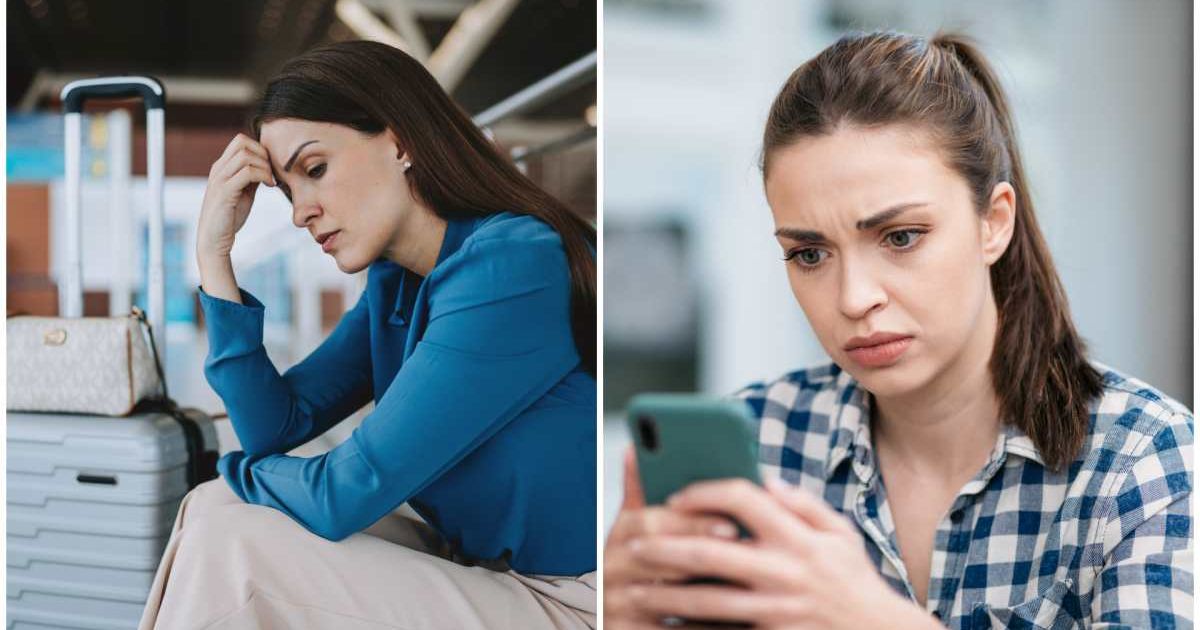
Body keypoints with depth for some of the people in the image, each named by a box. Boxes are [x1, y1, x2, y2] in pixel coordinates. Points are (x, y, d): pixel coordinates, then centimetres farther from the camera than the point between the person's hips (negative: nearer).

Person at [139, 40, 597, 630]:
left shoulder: (508, 269, -22)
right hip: (475, 574, 8)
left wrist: (237, 470, 1)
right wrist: (214, 251, 0)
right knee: (217, 512, 3)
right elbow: (275, 427, 5)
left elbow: (344, 495, -21)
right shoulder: (395, 281, 7)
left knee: (231, 546, -14)